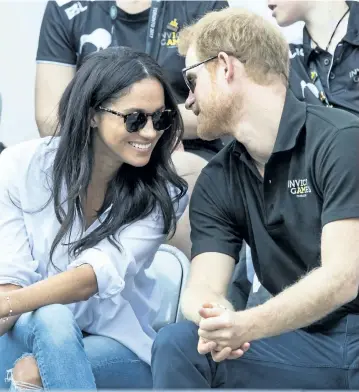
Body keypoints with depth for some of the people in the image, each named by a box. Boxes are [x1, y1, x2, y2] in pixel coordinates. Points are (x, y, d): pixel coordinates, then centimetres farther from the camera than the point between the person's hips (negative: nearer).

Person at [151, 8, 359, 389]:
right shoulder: (216, 182, 7)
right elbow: (203, 287, -4)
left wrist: (246, 326, -33)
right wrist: (214, 318, -28)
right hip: (304, 340, 5)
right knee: (176, 343, -16)